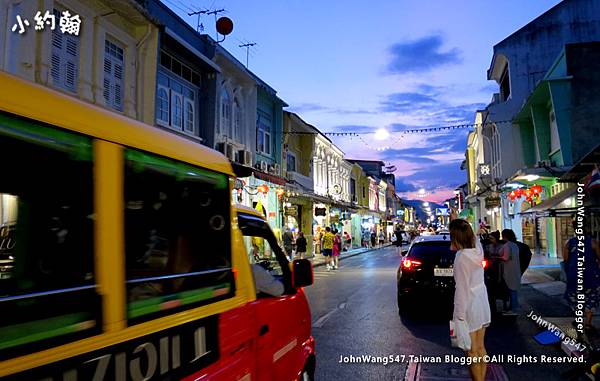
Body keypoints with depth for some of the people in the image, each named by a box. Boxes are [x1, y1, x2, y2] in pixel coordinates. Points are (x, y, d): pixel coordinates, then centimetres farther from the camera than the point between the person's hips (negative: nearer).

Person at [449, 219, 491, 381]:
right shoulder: (477, 248, -3)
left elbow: (462, 289, -21)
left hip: (469, 306, -8)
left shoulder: (461, 257, -22)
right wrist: (456, 220, 24)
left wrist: (459, 316, -17)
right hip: (482, 303, 8)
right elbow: (472, 236, 21)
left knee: (472, 352, 4)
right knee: (480, 347, 18)